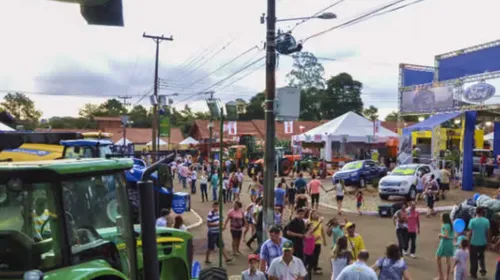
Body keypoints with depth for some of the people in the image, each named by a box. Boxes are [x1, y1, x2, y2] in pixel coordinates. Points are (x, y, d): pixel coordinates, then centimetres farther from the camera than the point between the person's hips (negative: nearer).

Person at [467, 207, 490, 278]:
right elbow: (488, 232, -1)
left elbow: (470, 232, -11)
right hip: (483, 243, 3)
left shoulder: (472, 221, -14)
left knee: (474, 259, 11)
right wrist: (488, 241, 13)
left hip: (474, 243, -3)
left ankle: (474, 273, 19)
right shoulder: (486, 221, -6)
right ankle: (483, 269, 13)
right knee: (481, 256, 27)